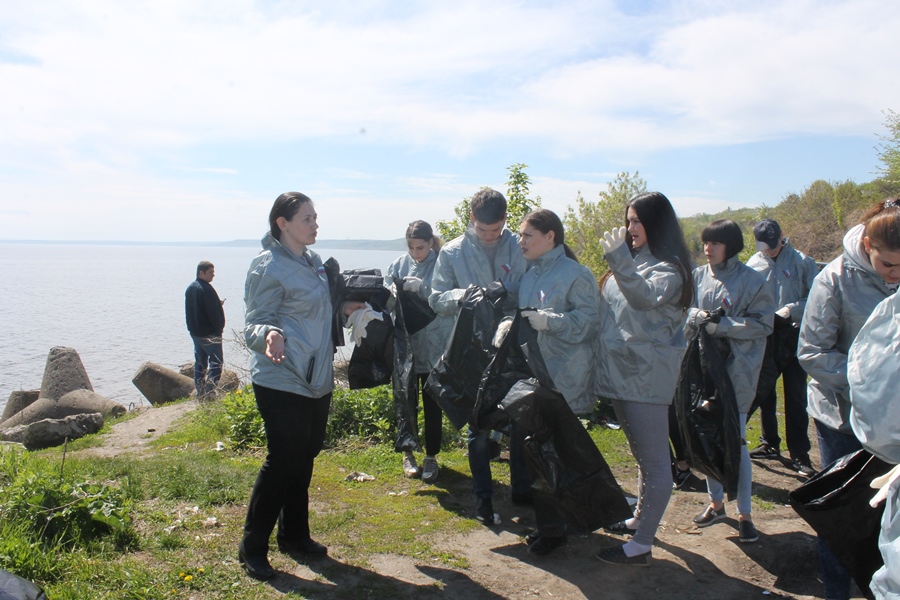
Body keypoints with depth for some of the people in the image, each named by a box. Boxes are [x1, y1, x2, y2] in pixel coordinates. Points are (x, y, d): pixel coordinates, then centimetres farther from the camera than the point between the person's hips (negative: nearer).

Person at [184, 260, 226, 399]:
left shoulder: (190, 288, 12)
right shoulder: (206, 289, -18)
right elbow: (213, 312, -20)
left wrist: (218, 303, 11)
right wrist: (219, 329, -9)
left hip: (195, 332, 9)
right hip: (209, 333, -9)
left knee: (199, 362, 14)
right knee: (216, 362, -4)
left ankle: (200, 393, 17)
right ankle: (210, 392, -9)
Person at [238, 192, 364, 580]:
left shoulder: (314, 261, 10)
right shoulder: (269, 267, -14)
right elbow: (256, 323, -15)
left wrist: (342, 310, 11)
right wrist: (270, 336, -35)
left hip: (316, 380, 8)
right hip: (282, 383, -8)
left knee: (304, 459, 16)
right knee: (282, 461, -2)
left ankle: (294, 535, 32)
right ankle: (252, 548, 15)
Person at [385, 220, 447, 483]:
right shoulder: (399, 265, 2)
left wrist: (422, 287, -28)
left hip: (434, 347, -2)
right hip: (404, 346, 2)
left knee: (433, 404, 7)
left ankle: (431, 456, 22)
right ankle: (408, 454, 29)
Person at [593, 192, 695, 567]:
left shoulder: (668, 266, -11)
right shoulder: (633, 261, 15)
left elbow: (648, 296, -31)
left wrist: (618, 260, -40)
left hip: (646, 377, -9)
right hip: (620, 373, 9)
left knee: (654, 461, -2)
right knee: (642, 456, 21)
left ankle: (641, 546, 2)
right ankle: (640, 520, 34)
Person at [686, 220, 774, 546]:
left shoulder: (752, 280, -6)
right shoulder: (697, 276, 4)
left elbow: (762, 323, -9)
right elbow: (684, 311, 6)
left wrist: (720, 325, -18)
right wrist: (695, 315, -16)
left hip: (737, 371, -4)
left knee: (736, 441, 0)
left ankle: (744, 513, 13)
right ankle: (716, 502, 29)